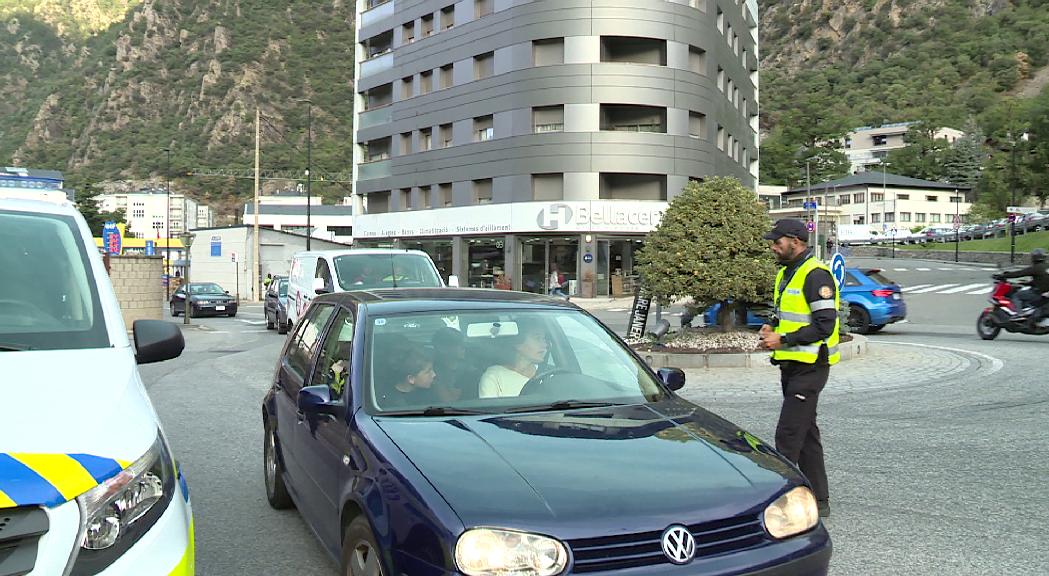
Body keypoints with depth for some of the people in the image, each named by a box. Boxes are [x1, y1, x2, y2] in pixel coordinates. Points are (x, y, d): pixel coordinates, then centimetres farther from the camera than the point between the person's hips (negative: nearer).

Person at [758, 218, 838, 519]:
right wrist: (772, 329, 5)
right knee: (806, 433, 14)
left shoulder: (816, 275, -15)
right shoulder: (786, 274, 15)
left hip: (809, 367, -10)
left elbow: (825, 325, -21)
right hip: (792, 366, 10)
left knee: (788, 434, -11)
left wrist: (783, 340, -19)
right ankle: (819, 500, 23)